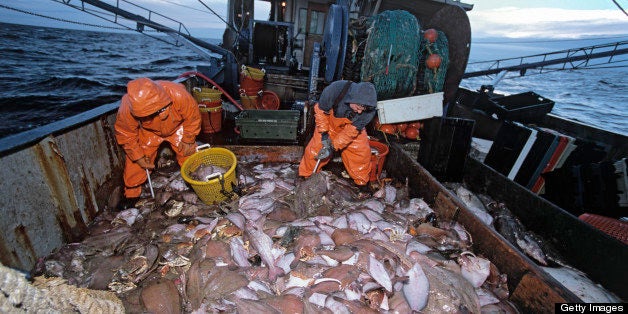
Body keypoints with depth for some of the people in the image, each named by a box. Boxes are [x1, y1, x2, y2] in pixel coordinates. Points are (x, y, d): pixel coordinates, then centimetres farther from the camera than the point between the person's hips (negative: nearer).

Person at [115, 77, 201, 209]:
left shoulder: (179, 95, -41)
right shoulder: (127, 107, -36)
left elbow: (192, 119, -22)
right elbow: (125, 134, -17)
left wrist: (188, 141, -13)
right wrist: (138, 156, -13)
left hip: (177, 127, 0)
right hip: (148, 132, 1)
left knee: (188, 154, -5)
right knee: (135, 161, -4)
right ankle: (132, 193, 17)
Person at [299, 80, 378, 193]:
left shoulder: (370, 110, -32)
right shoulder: (334, 89, -38)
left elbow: (352, 131, -25)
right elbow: (320, 110, -20)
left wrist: (333, 146, -29)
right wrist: (324, 134, -23)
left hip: (352, 127, 1)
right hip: (329, 124, -1)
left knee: (362, 151, -6)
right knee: (315, 149, -7)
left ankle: (361, 182, 17)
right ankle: (306, 176, 16)